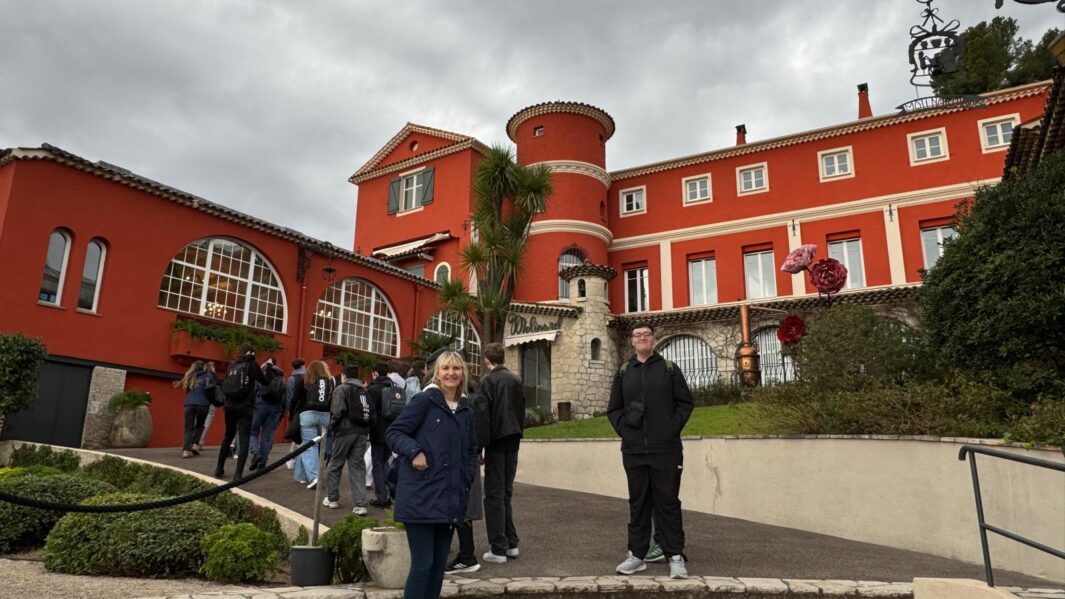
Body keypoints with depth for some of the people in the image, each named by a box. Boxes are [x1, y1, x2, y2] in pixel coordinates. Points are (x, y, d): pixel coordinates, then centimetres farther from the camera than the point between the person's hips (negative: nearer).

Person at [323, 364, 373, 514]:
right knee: (358, 467, 5)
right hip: (362, 433, 5)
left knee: (335, 465, 12)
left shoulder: (341, 389, -1)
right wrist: (366, 428, 12)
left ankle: (332, 499, 22)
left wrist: (331, 428, -1)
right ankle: (361, 504, -2)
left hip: (345, 431, -5)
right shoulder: (365, 391, 16)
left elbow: (338, 412, -13)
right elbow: (372, 414, 8)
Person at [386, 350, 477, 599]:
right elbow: (394, 432, -8)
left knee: (439, 564, 13)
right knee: (423, 564, -6)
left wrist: (466, 481, 10)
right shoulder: (424, 400, -7)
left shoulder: (466, 411, 11)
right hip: (421, 497, -6)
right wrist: (414, 451, -22)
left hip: (450, 500, 6)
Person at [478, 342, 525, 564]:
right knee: (506, 492, 16)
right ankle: (511, 544, 19)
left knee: (494, 494, -1)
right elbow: (522, 409, 12)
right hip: (513, 439, 6)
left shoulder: (488, 380, -9)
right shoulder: (516, 379, 9)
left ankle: (498, 549, 0)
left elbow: (483, 413, -12)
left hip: (496, 441, -6)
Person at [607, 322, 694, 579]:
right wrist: (624, 429, -2)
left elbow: (685, 403, 3)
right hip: (633, 450, 3)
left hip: (666, 449, -3)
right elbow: (613, 408, 13)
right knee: (638, 503, 11)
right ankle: (636, 555, 19)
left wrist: (672, 429, -8)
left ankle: (676, 556, 8)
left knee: (668, 502, 1)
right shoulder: (623, 373, 11)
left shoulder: (669, 369, 4)